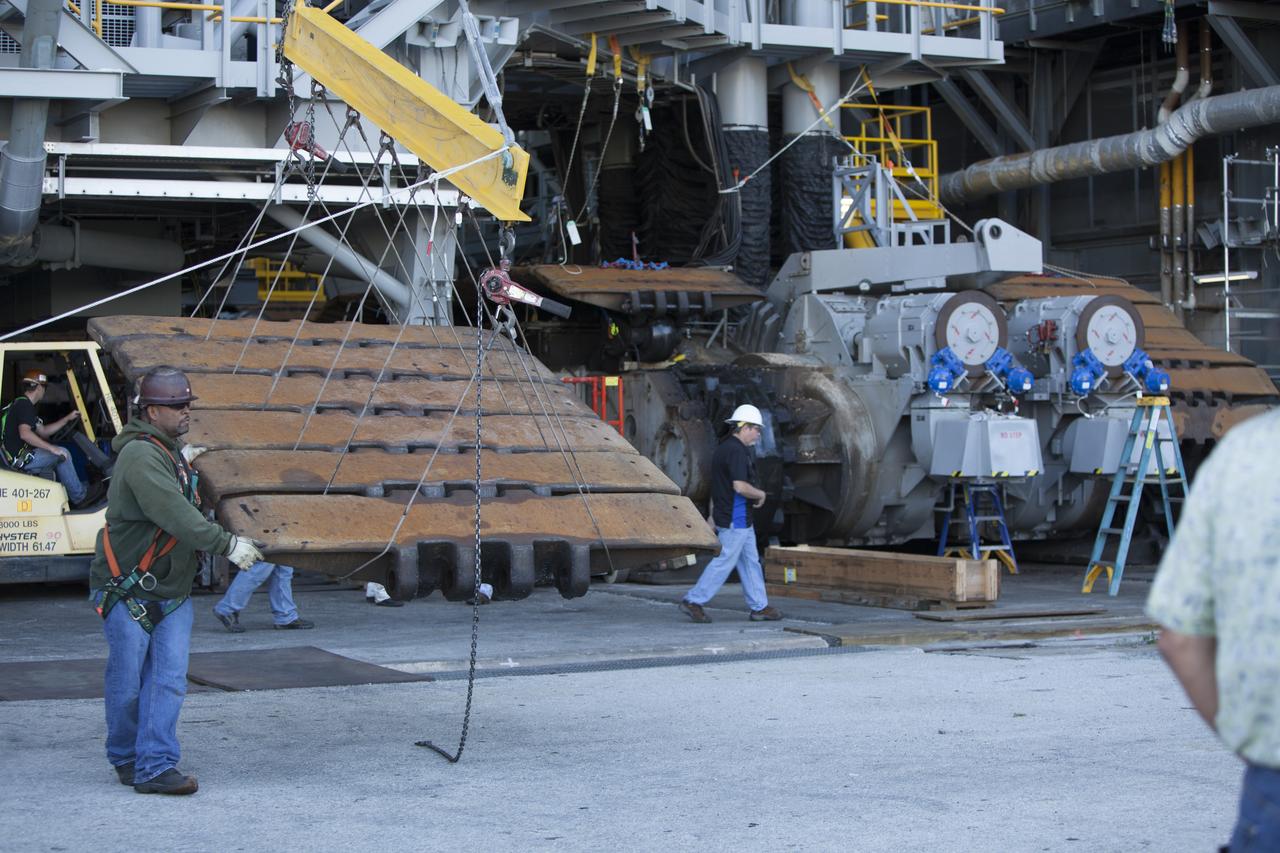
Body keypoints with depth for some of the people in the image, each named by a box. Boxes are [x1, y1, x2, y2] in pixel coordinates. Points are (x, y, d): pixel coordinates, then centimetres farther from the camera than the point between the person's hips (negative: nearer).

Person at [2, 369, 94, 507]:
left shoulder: (21, 404, 20)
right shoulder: (24, 405, -14)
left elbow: (43, 431, 24)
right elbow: (25, 433, -30)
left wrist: (67, 418, 23)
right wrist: (51, 448, -28)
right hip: (20, 460, -11)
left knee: (59, 456, 20)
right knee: (63, 454, -9)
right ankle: (79, 496, 1)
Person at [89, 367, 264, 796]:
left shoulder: (167, 451, 12)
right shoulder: (141, 456, -19)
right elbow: (175, 514, -28)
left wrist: (181, 462, 27)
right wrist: (227, 544, -28)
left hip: (173, 591, 8)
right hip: (128, 593, -8)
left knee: (168, 680, -3)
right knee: (127, 684, 3)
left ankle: (155, 765, -5)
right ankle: (125, 759, 21)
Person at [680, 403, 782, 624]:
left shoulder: (723, 448, 15)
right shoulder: (737, 451, -18)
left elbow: (717, 486, 19)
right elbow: (740, 486, -27)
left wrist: (713, 515, 22)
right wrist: (761, 494, -9)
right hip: (736, 518, -11)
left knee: (750, 562, 12)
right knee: (724, 562, -5)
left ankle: (759, 607, 15)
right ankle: (694, 601, -2)